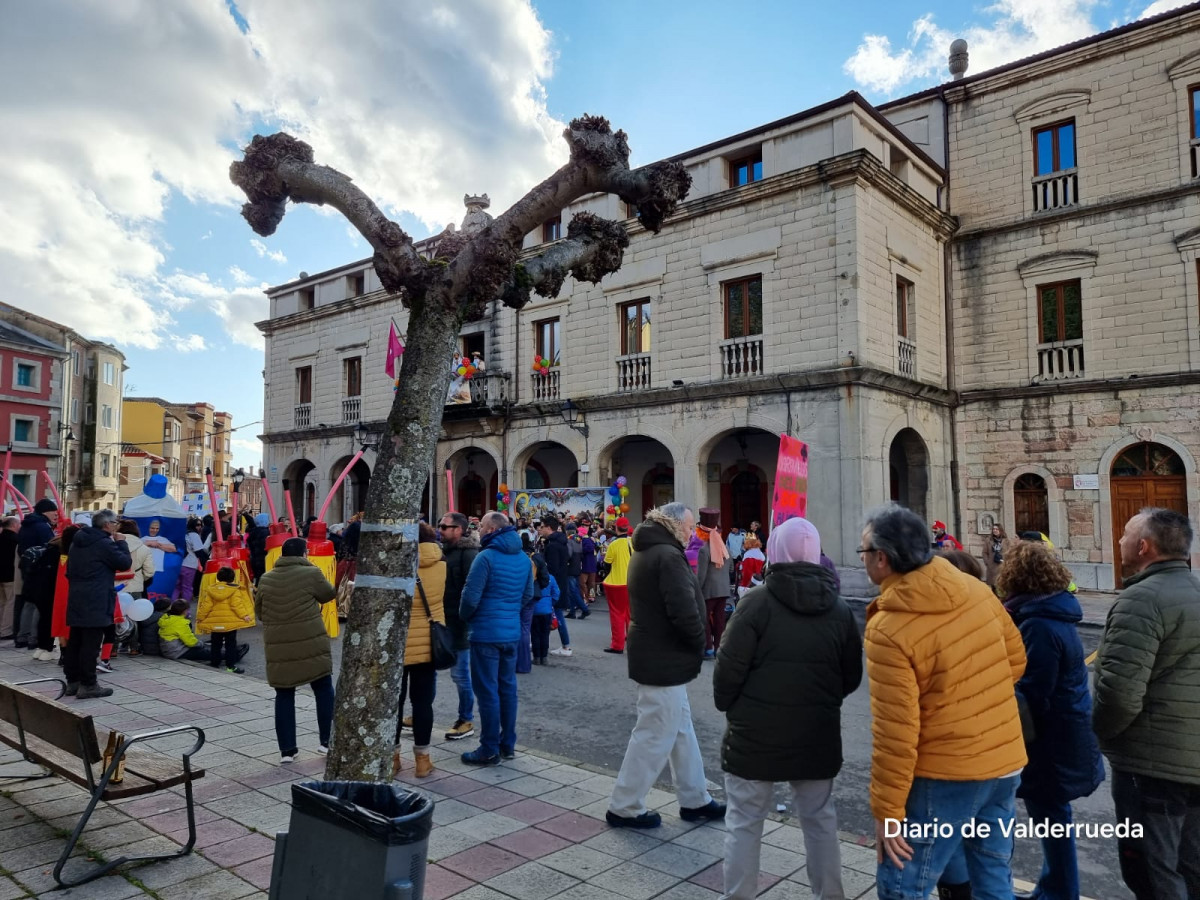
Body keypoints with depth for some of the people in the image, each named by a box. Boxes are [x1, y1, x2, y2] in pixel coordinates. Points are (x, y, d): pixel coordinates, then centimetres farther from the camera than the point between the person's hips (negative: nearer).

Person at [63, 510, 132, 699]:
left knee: (74, 642, 13)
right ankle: (88, 685, -1)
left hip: (76, 599, 9)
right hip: (95, 602, -9)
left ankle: (72, 682, 20)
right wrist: (121, 542, 0)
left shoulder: (77, 541, 14)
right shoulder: (105, 543, -14)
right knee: (90, 644, -5)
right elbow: (125, 563, -10)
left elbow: (69, 569, 19)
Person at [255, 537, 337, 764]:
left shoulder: (265, 579, 7)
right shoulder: (311, 574, -7)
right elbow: (329, 594, 9)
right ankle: (326, 741, 15)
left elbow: (259, 613, 16)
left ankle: (287, 750, 13)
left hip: (278, 647, 3)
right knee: (324, 690, 13)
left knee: (284, 696, 12)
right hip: (311, 644, -3)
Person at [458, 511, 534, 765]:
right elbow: (528, 595, 13)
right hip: (512, 632, 7)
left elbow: (470, 597, -17)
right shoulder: (524, 559, 7)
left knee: (487, 691, 1)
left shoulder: (486, 557, -16)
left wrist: (465, 617, 1)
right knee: (507, 687, 14)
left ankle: (490, 750, 8)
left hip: (486, 632, -7)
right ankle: (507, 744, 23)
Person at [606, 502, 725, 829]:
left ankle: (695, 799, 30)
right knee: (655, 736, 1)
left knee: (681, 730, 19)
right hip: (664, 660, -11)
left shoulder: (646, 552, 13)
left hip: (655, 654, 11)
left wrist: (693, 647, 9)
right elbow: (685, 612, -27)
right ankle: (624, 808, 13)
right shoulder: (668, 556, -21)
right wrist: (700, 645, -9)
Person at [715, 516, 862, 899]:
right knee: (820, 818, 20)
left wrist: (728, 707, 5)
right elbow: (851, 677, 7)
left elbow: (729, 667, -13)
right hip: (817, 736, 4)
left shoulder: (757, 601, -14)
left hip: (755, 734, -4)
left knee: (744, 822, 9)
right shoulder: (839, 609, 0)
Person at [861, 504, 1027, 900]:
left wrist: (886, 810, -10)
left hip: (944, 777, -7)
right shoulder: (976, 590, -3)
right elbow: (1016, 661, 11)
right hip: (1006, 761, 7)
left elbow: (895, 734, -20)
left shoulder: (888, 630, -22)